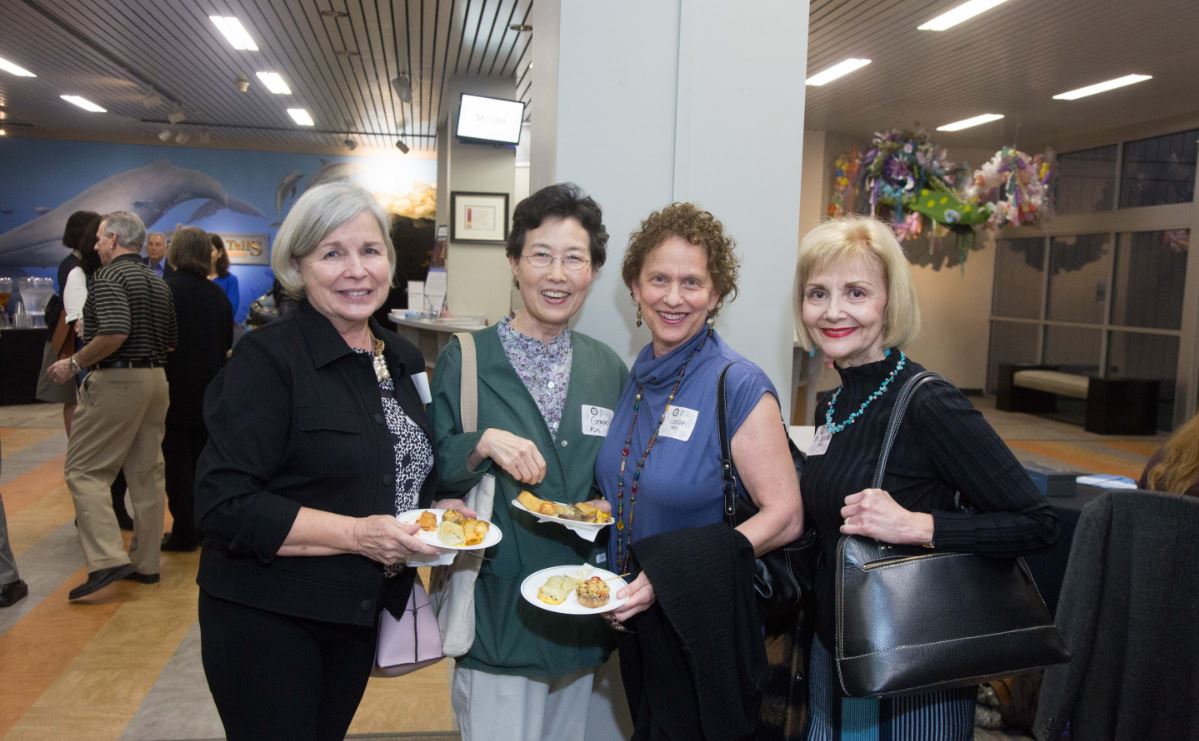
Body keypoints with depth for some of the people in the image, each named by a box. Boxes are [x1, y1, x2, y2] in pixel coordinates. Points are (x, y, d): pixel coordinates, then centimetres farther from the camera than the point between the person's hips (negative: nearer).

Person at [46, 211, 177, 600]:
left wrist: (74, 363, -12)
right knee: (146, 472, 10)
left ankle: (108, 559, -11)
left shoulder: (109, 276, -10)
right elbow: (170, 341, 17)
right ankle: (146, 563, 16)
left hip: (117, 379, -8)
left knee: (85, 469, -1)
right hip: (155, 379, 8)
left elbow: (114, 334, -23)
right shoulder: (158, 282, 15)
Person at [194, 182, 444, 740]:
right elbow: (223, 506, -22)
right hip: (268, 622, -6)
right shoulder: (268, 359, -17)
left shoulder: (403, 359, 5)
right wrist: (355, 534, -26)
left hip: (360, 616, 7)